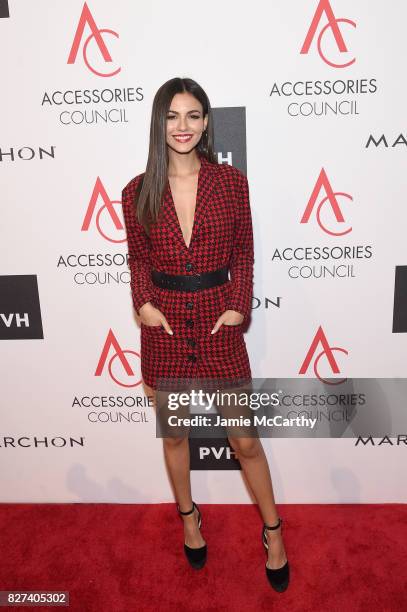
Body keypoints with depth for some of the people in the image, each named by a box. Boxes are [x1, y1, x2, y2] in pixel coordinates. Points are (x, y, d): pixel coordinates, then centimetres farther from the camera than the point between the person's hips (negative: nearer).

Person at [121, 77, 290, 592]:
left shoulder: (232, 182, -3)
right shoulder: (138, 192, -2)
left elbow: (243, 253, 3)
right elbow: (138, 259, 7)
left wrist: (238, 306, -9)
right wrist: (144, 303, -10)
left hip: (219, 322, -1)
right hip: (164, 327, 1)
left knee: (244, 439, 9)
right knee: (174, 434, 18)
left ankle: (273, 530, 35)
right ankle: (188, 516, 46)